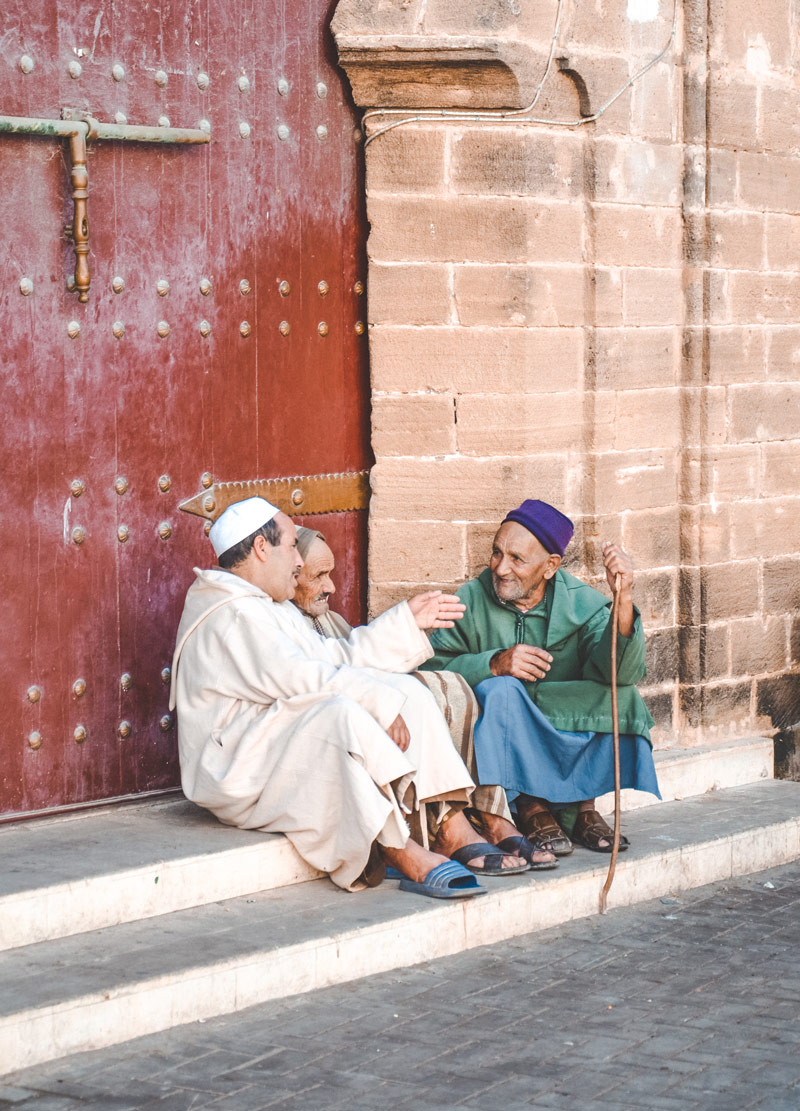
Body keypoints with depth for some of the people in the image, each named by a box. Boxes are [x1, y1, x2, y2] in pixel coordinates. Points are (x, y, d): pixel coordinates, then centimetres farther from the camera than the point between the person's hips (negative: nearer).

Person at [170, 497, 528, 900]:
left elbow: (332, 657, 23)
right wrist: (380, 703, -22)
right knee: (343, 713, -37)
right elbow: (303, 680, -25)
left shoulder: (263, 606, 20)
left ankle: (451, 828, -10)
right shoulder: (229, 617, -16)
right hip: (239, 775, -11)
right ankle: (407, 856, -37)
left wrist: (408, 621, 23)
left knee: (406, 691, 1)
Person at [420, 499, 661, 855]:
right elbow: (432, 668, -15)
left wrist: (623, 600, -38)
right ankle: (530, 808, -19)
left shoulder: (582, 603, -6)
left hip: (572, 739, 1)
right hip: (496, 748, -1)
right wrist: (493, 664, -30)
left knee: (621, 695, -23)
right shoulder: (472, 600, -6)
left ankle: (583, 806, -12)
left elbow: (622, 672, -23)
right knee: (499, 689, -30)